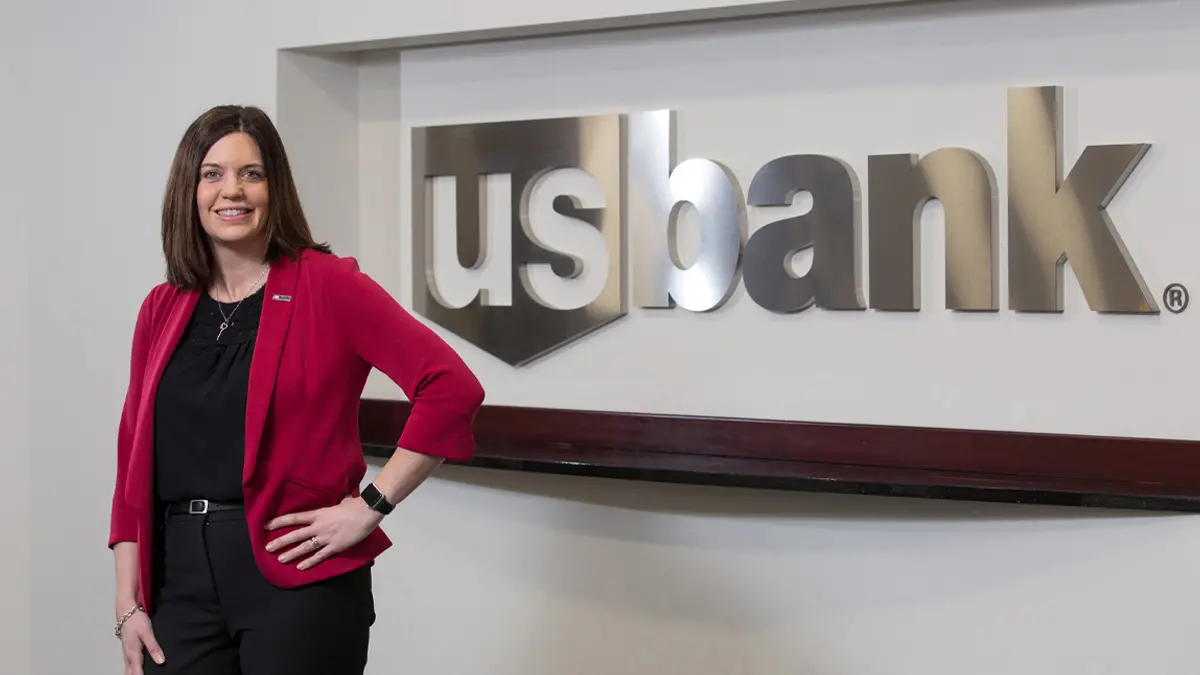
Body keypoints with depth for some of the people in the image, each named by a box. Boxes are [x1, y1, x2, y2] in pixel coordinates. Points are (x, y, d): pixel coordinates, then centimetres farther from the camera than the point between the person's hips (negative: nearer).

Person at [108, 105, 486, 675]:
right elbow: (134, 460, 11)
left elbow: (452, 388, -14)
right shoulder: (161, 310, 10)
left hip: (296, 578, -4)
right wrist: (128, 604, 5)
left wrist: (371, 506, -14)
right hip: (181, 579, 4)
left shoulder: (327, 285, -5)